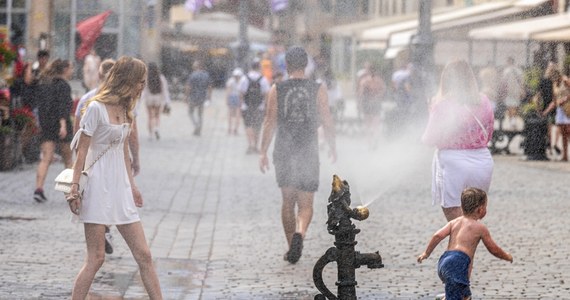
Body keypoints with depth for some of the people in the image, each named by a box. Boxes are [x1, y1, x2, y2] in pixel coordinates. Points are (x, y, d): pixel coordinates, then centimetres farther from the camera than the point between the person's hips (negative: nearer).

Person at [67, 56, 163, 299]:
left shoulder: (124, 110, 13)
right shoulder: (96, 108, -11)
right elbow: (82, 151, -11)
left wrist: (132, 185, 21)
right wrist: (75, 187, -15)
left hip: (120, 188, 7)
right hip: (99, 186, -7)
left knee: (143, 255, 4)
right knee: (96, 259, -5)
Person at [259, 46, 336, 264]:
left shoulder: (276, 90, -2)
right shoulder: (318, 90, -3)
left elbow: (269, 123, -3)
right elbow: (327, 122, -1)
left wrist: (263, 152, 3)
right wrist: (333, 148, 13)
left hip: (283, 152, 1)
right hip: (308, 152, -1)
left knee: (288, 202, 14)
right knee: (305, 204, 2)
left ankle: (292, 247, 17)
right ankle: (299, 233, -27)